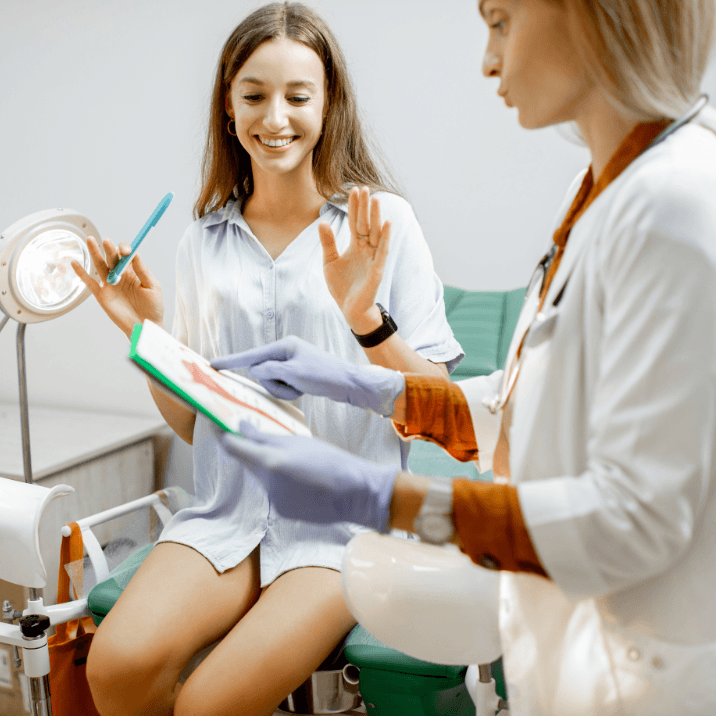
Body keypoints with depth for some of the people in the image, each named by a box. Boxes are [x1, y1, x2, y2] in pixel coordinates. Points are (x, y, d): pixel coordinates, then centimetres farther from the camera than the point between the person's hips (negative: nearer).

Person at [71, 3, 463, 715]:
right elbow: (192, 425, 13)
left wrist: (366, 318, -22)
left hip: (344, 523, -3)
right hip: (228, 515, 3)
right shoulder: (203, 242, 8)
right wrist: (146, 335, -3)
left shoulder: (381, 224, -3)